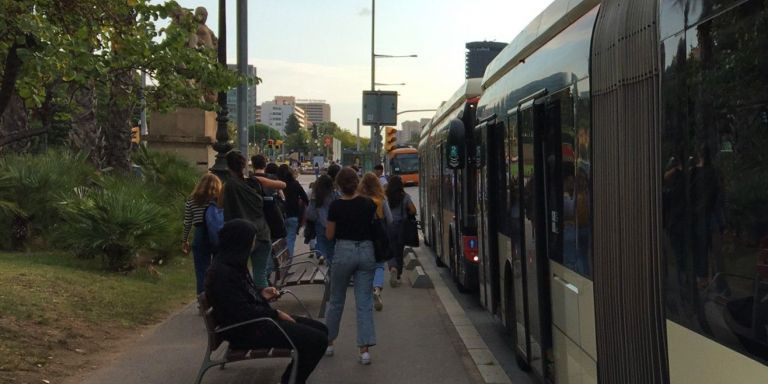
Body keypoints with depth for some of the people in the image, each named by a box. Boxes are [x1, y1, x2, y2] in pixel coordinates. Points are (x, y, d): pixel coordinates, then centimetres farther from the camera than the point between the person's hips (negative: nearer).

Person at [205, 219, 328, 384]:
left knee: (320, 329, 8)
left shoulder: (233, 263, 8)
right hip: (246, 329, -11)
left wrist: (261, 291, 6)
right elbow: (242, 312, -23)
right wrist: (276, 314, -13)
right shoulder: (222, 272, -22)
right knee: (317, 340, -18)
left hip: (257, 318, 11)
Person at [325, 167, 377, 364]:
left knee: (336, 300, 16)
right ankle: (365, 349, -4)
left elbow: (329, 235, -2)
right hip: (366, 251, 1)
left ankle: (328, 343, 28)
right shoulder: (369, 204, -3)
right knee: (364, 302, 3)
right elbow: (376, 228, 5)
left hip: (344, 251, -1)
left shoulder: (336, 206, -8)